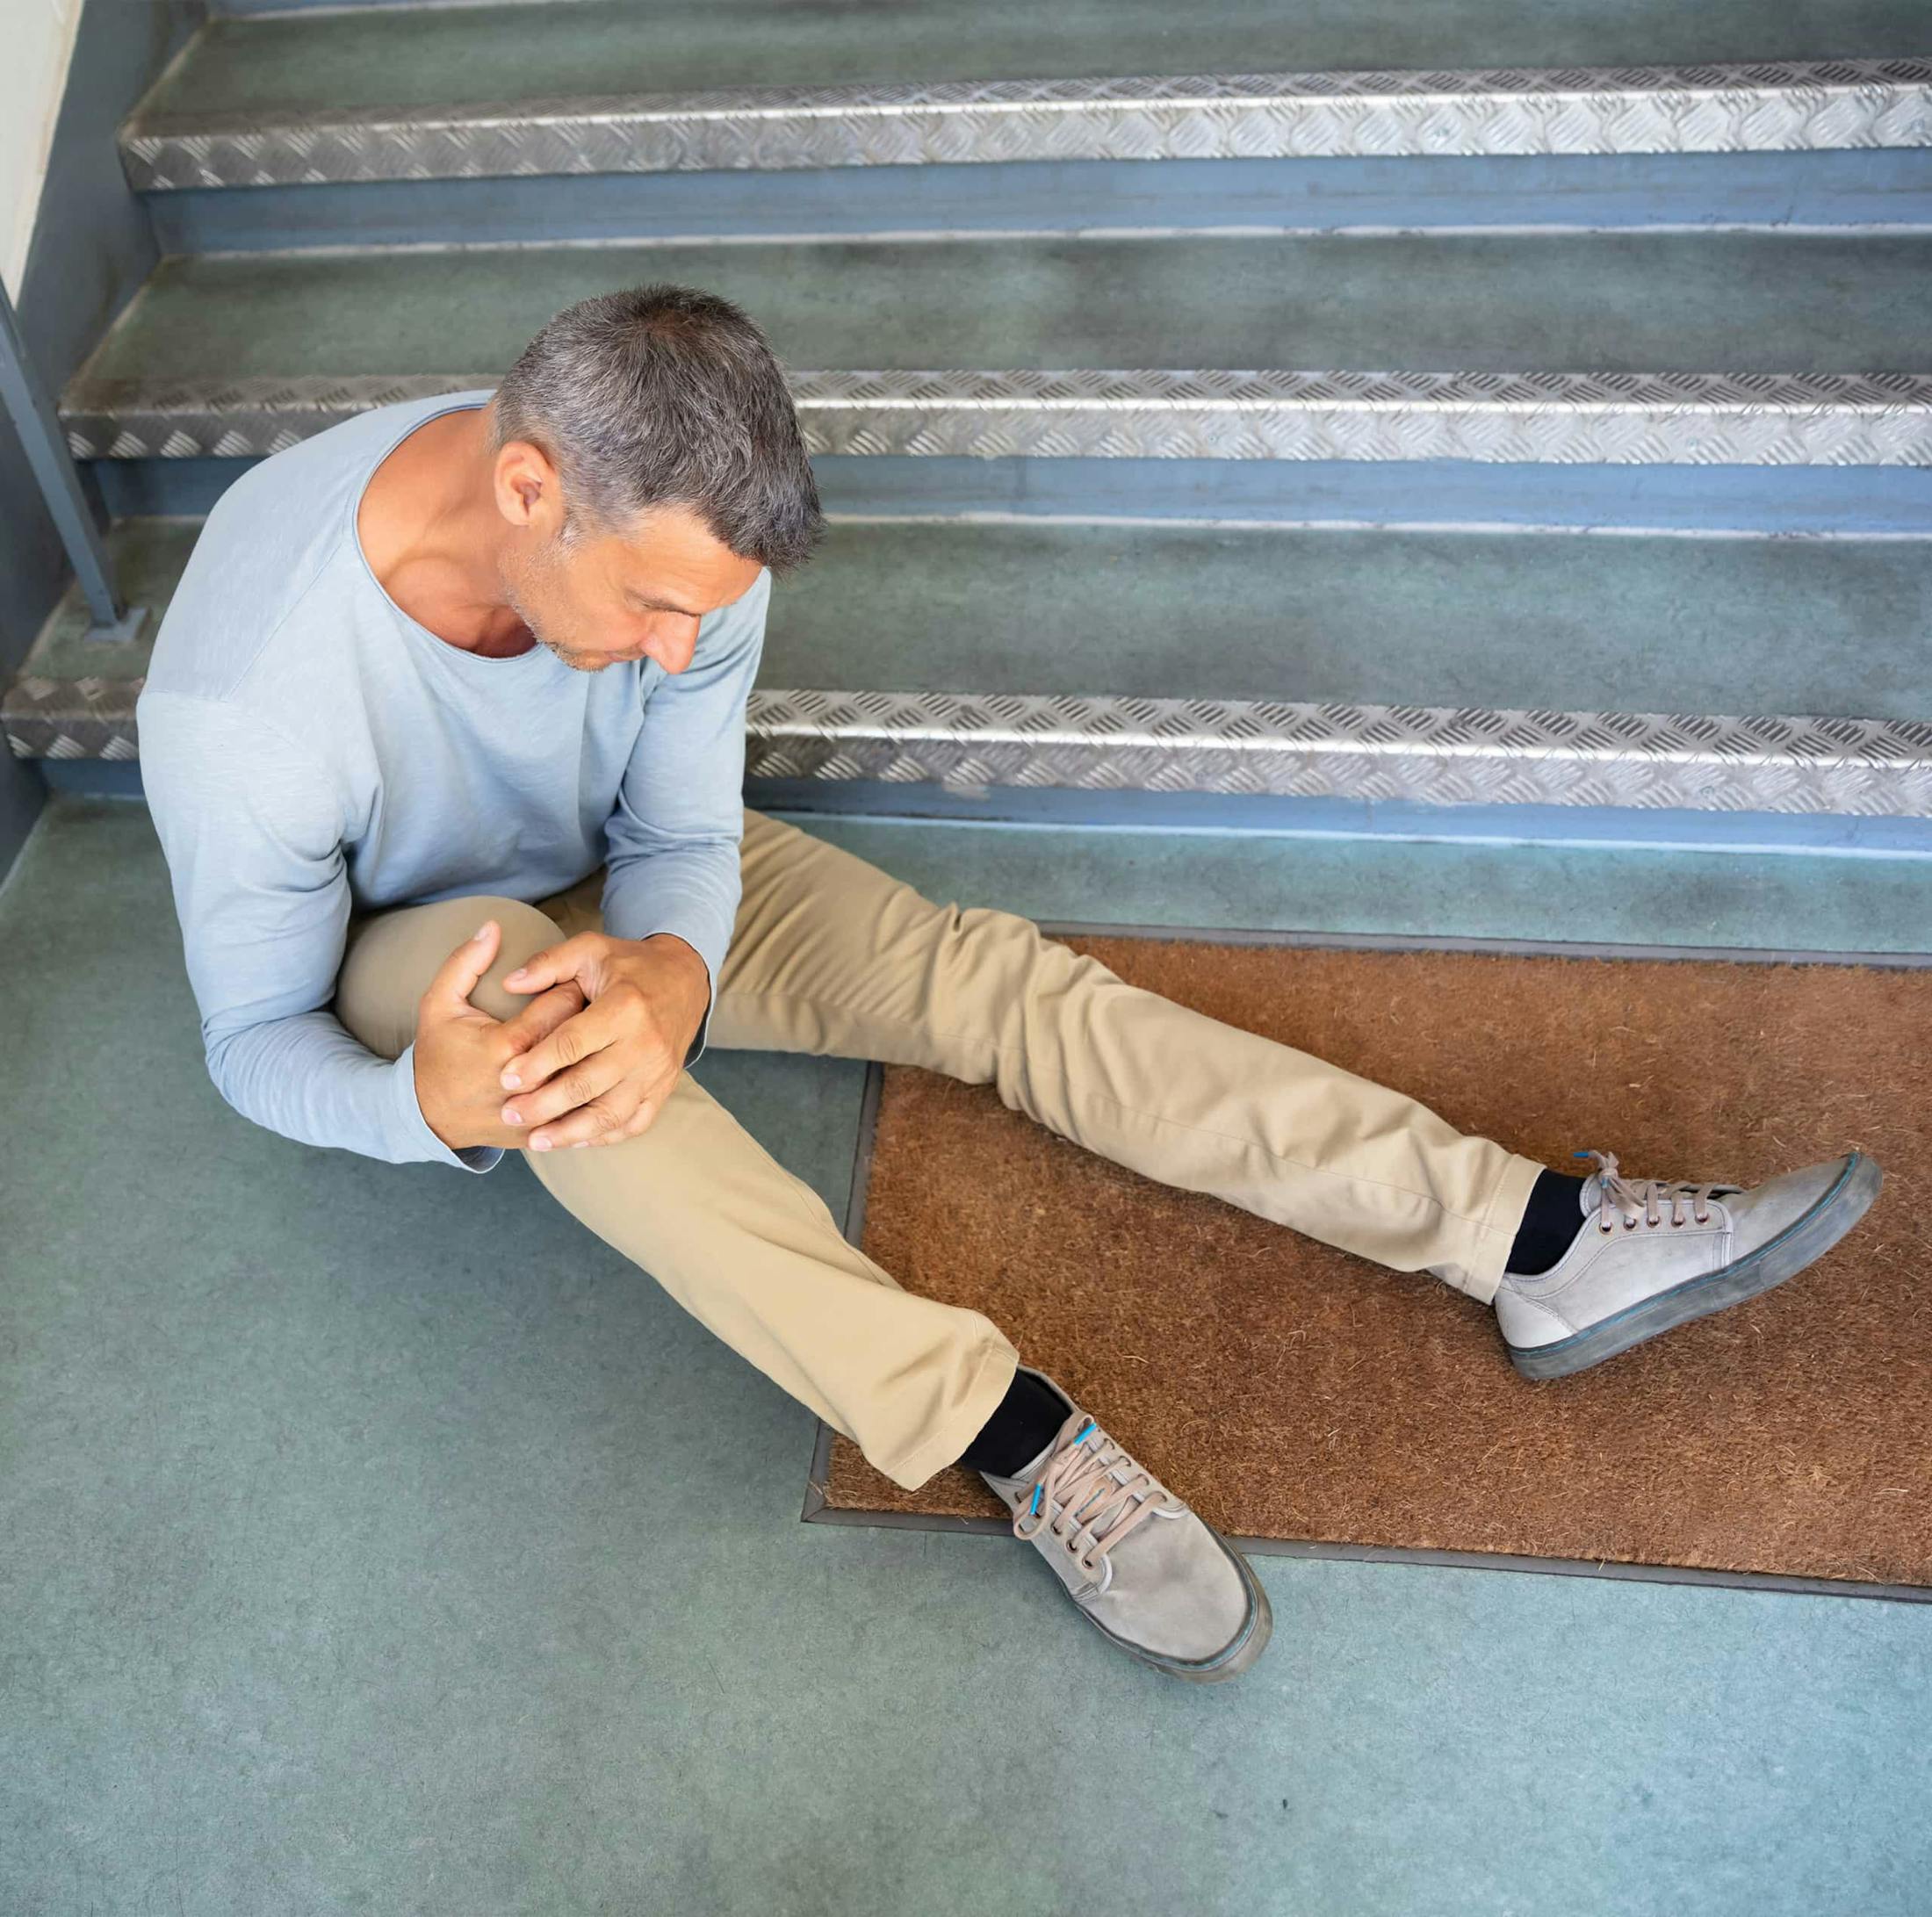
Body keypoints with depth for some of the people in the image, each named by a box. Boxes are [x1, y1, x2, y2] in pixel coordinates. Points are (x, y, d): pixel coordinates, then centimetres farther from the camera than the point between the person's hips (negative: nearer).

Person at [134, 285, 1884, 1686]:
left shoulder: (673, 537, -23)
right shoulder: (242, 697, -33)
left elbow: (682, 837, -12)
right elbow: (255, 1044, -20)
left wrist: (670, 968, -36)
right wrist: (429, 1104, -44)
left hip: (624, 885, 3)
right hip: (406, 954, -3)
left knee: (992, 976, -19)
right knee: (496, 963, -41)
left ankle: (1538, 1240, -21)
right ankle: (1014, 1433, -39)